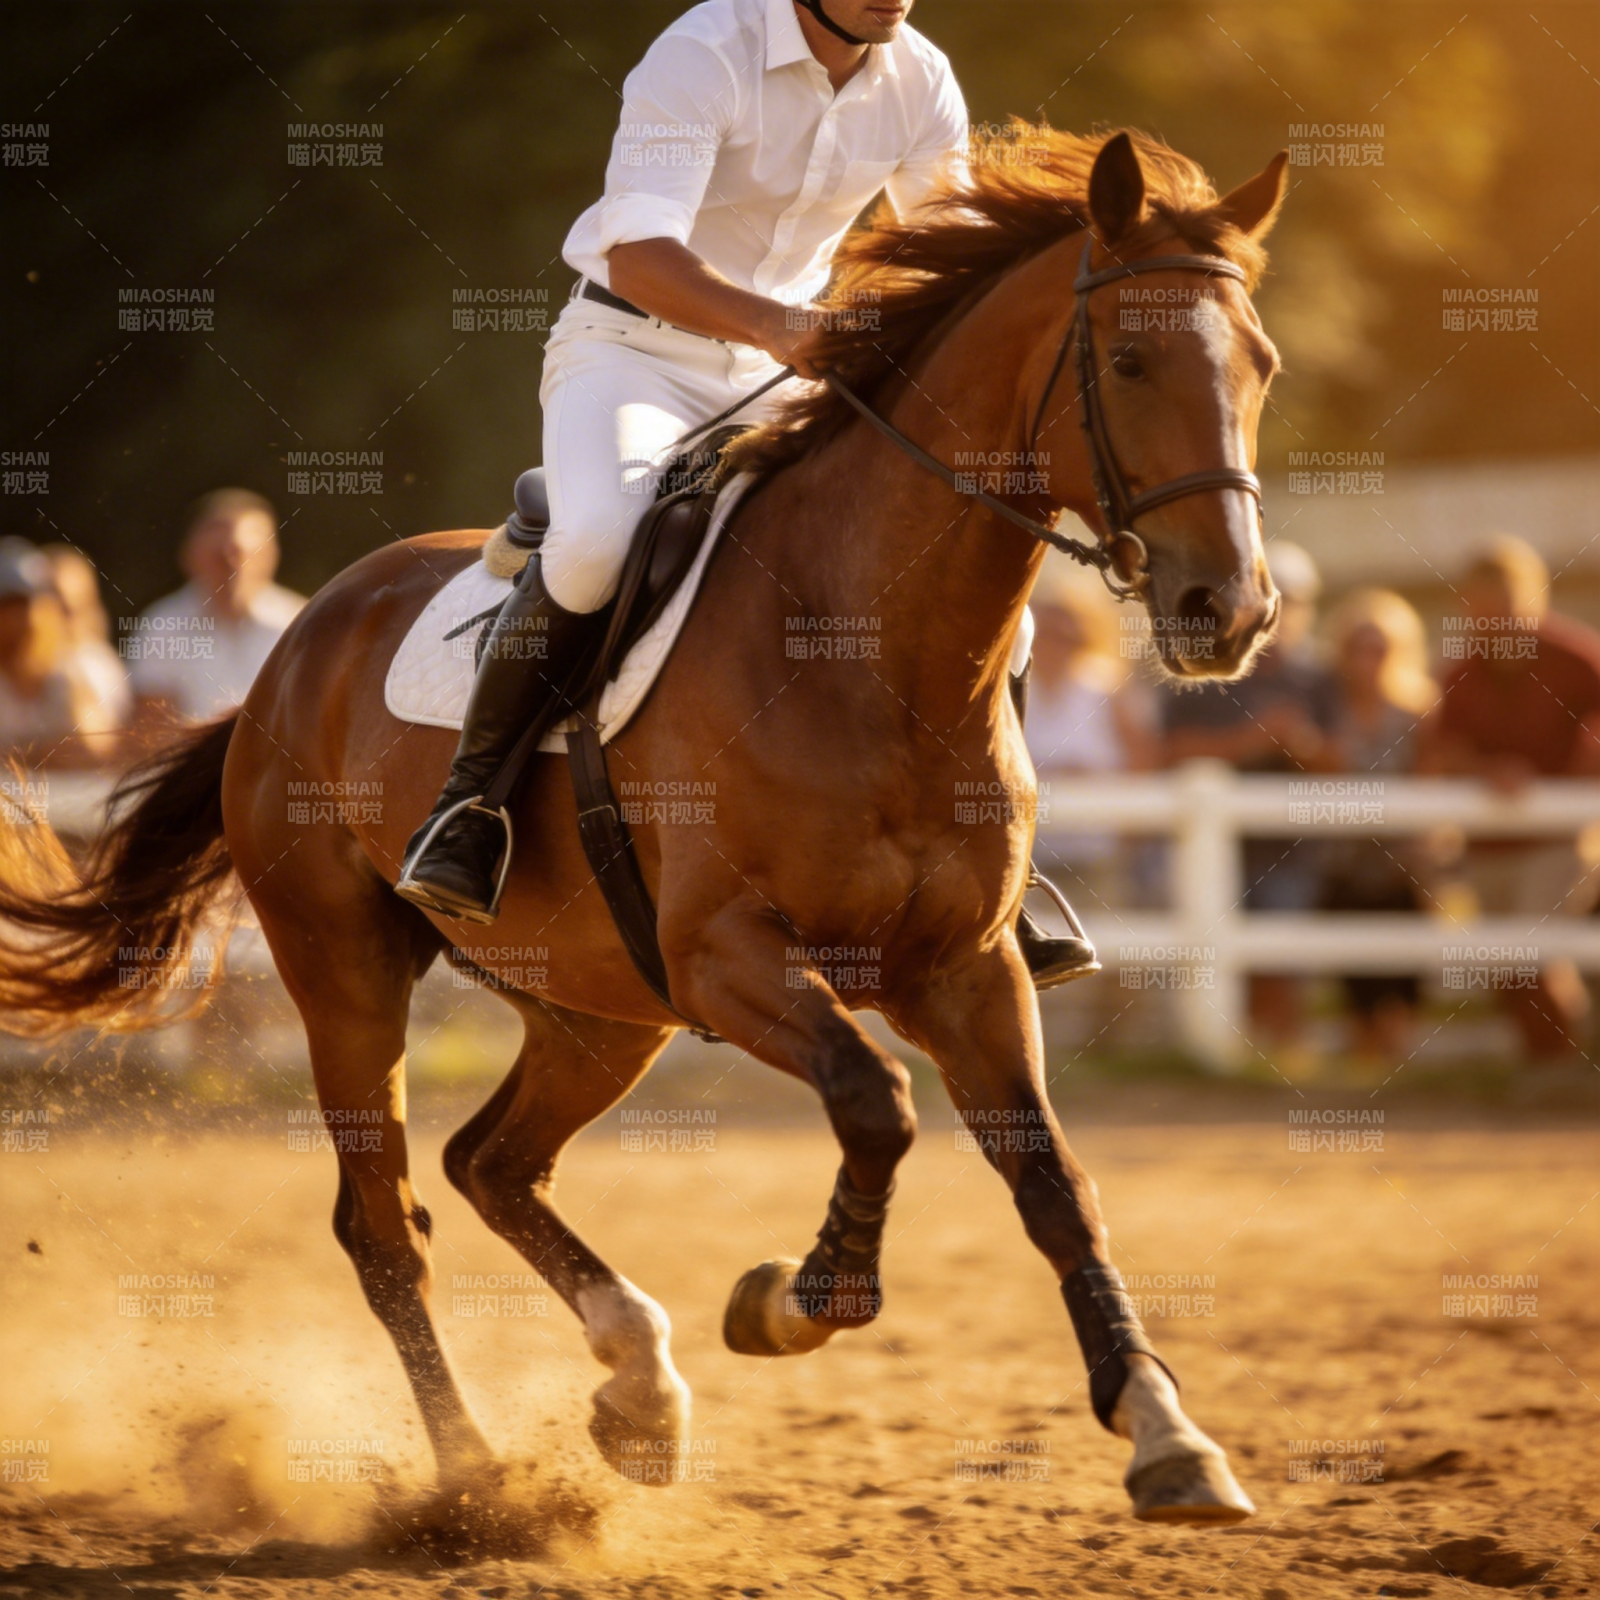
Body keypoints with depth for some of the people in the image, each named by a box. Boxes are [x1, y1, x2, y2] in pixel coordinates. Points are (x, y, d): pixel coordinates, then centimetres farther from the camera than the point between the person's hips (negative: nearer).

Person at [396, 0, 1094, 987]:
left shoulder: (923, 85, -3)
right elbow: (640, 257, -32)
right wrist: (771, 324, -50)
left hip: (779, 382, 6)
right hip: (629, 349, -6)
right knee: (595, 541, -37)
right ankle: (469, 801, -17)